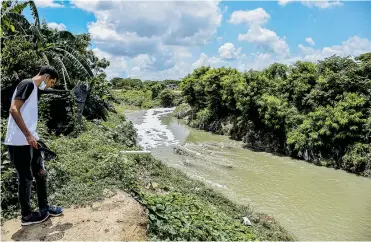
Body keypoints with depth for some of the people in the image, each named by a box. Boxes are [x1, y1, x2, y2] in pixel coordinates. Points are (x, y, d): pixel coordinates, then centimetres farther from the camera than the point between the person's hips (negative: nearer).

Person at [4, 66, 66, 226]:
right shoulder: (27, 84, -11)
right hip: (19, 142, -9)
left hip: (30, 140, 9)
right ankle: (26, 215, 16)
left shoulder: (35, 89, 16)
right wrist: (28, 135, -22)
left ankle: (43, 207, 28)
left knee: (40, 174, 15)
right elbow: (13, 110, -21)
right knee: (26, 178, 2)